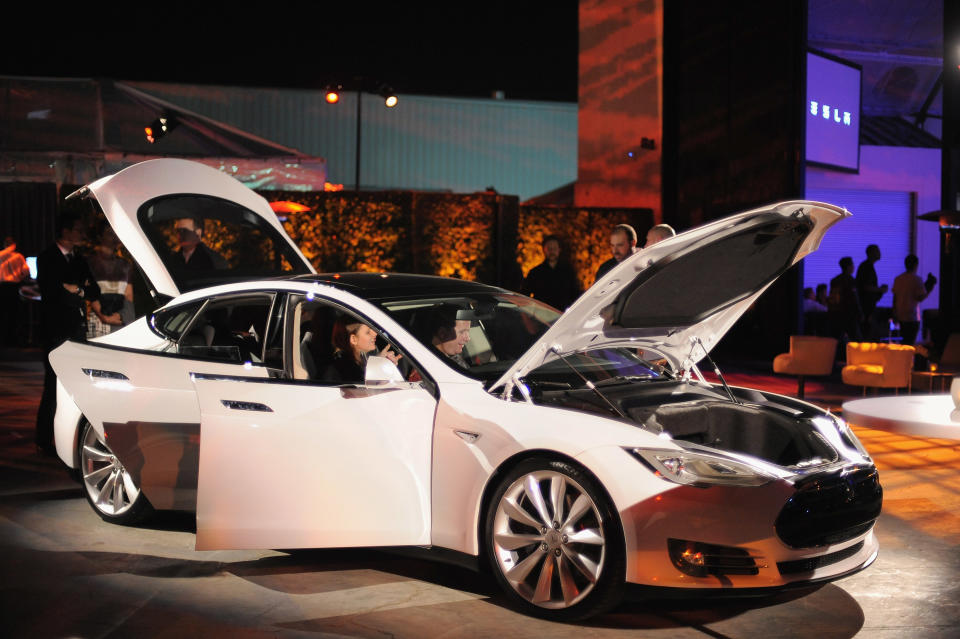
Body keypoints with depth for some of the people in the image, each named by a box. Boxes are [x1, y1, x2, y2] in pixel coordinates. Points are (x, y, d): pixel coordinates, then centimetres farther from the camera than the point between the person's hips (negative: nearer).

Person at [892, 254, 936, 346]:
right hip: (912, 316, -6)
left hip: (900, 316, 6)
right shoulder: (917, 279, -11)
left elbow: (895, 297, 9)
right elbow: (921, 298, -10)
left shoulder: (898, 279, 6)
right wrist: (930, 286, 1)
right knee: (909, 342, -4)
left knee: (903, 340, 16)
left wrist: (895, 314, 16)